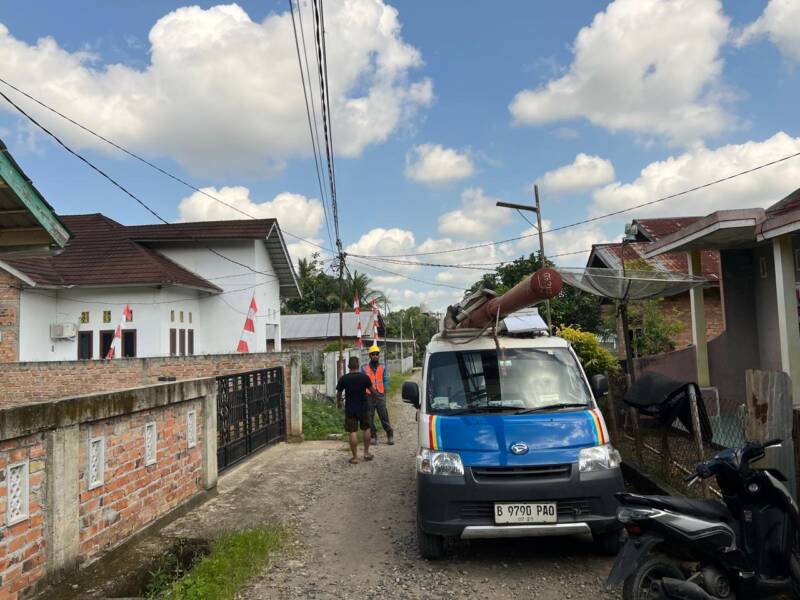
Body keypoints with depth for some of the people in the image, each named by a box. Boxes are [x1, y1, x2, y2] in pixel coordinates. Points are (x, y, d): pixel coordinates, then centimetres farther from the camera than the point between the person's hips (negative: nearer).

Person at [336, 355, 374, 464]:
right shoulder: (364, 377, -7)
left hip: (350, 409, -1)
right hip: (363, 407, 1)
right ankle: (366, 453, 22)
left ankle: (355, 457, 4)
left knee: (353, 432, 2)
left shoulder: (343, 379, -9)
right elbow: (371, 390, 7)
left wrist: (338, 403, 21)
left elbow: (339, 393, 1)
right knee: (366, 429, 18)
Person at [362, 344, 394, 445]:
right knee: (369, 419, 6)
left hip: (380, 396, 0)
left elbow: (386, 381, 7)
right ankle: (373, 436, 19)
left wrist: (383, 391, -5)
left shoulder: (382, 368, 8)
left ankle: (390, 435, 11)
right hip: (369, 397, 0)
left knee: (384, 417, 1)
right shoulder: (364, 368, 4)